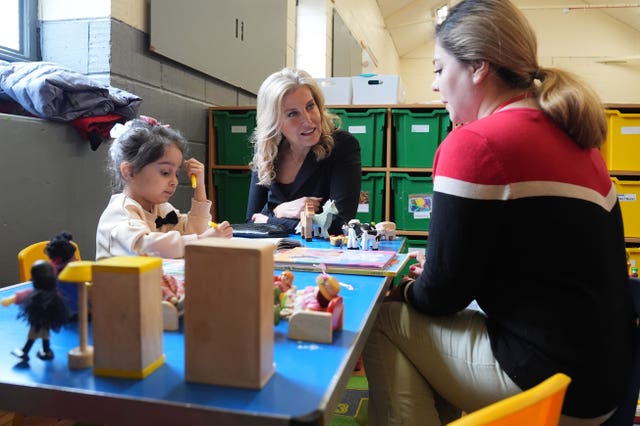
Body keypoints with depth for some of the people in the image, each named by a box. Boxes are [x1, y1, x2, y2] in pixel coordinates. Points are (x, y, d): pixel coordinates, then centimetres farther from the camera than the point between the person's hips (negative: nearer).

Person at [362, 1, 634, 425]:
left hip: (548, 383, -8)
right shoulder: (571, 136, 8)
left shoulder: (475, 143, -18)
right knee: (424, 316, 19)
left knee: (384, 321, 3)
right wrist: (432, 275, 16)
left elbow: (441, 295, -15)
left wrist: (406, 291, 7)